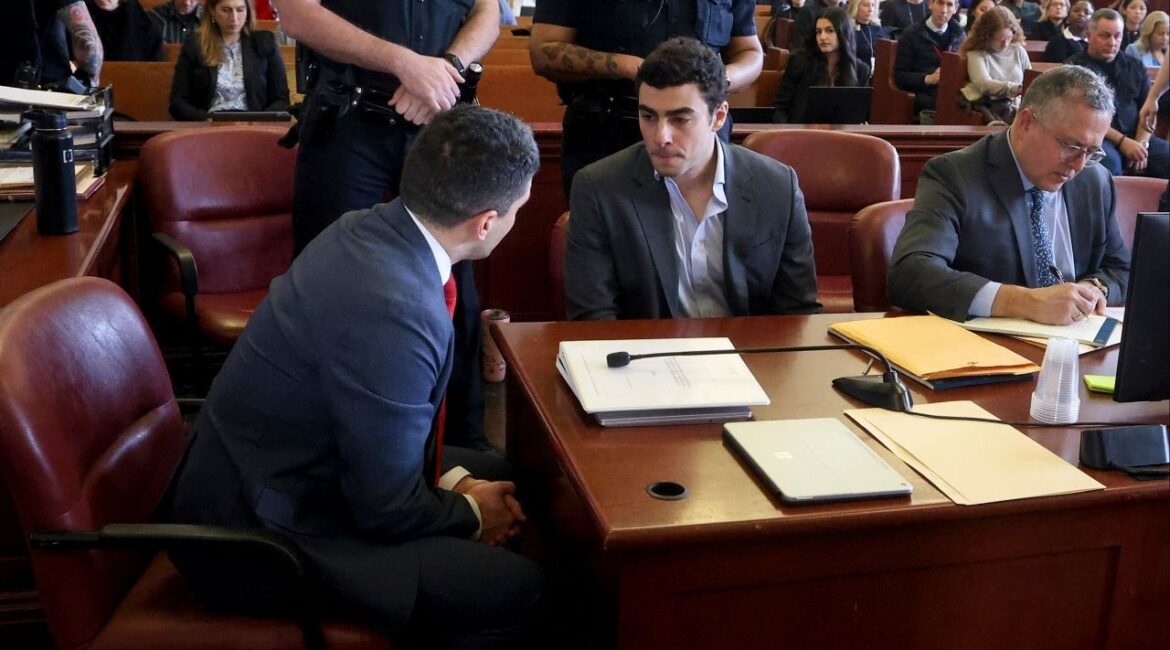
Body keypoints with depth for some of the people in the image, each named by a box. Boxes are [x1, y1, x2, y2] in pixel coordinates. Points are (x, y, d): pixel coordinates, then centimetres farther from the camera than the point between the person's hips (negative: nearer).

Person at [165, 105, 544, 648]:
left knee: (493, 476, 17)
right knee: (513, 587, -16)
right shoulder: (395, 310, -33)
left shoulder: (367, 229, -5)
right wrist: (472, 516, -4)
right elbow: (388, 509, -22)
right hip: (256, 538, -9)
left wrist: (453, 479, 3)